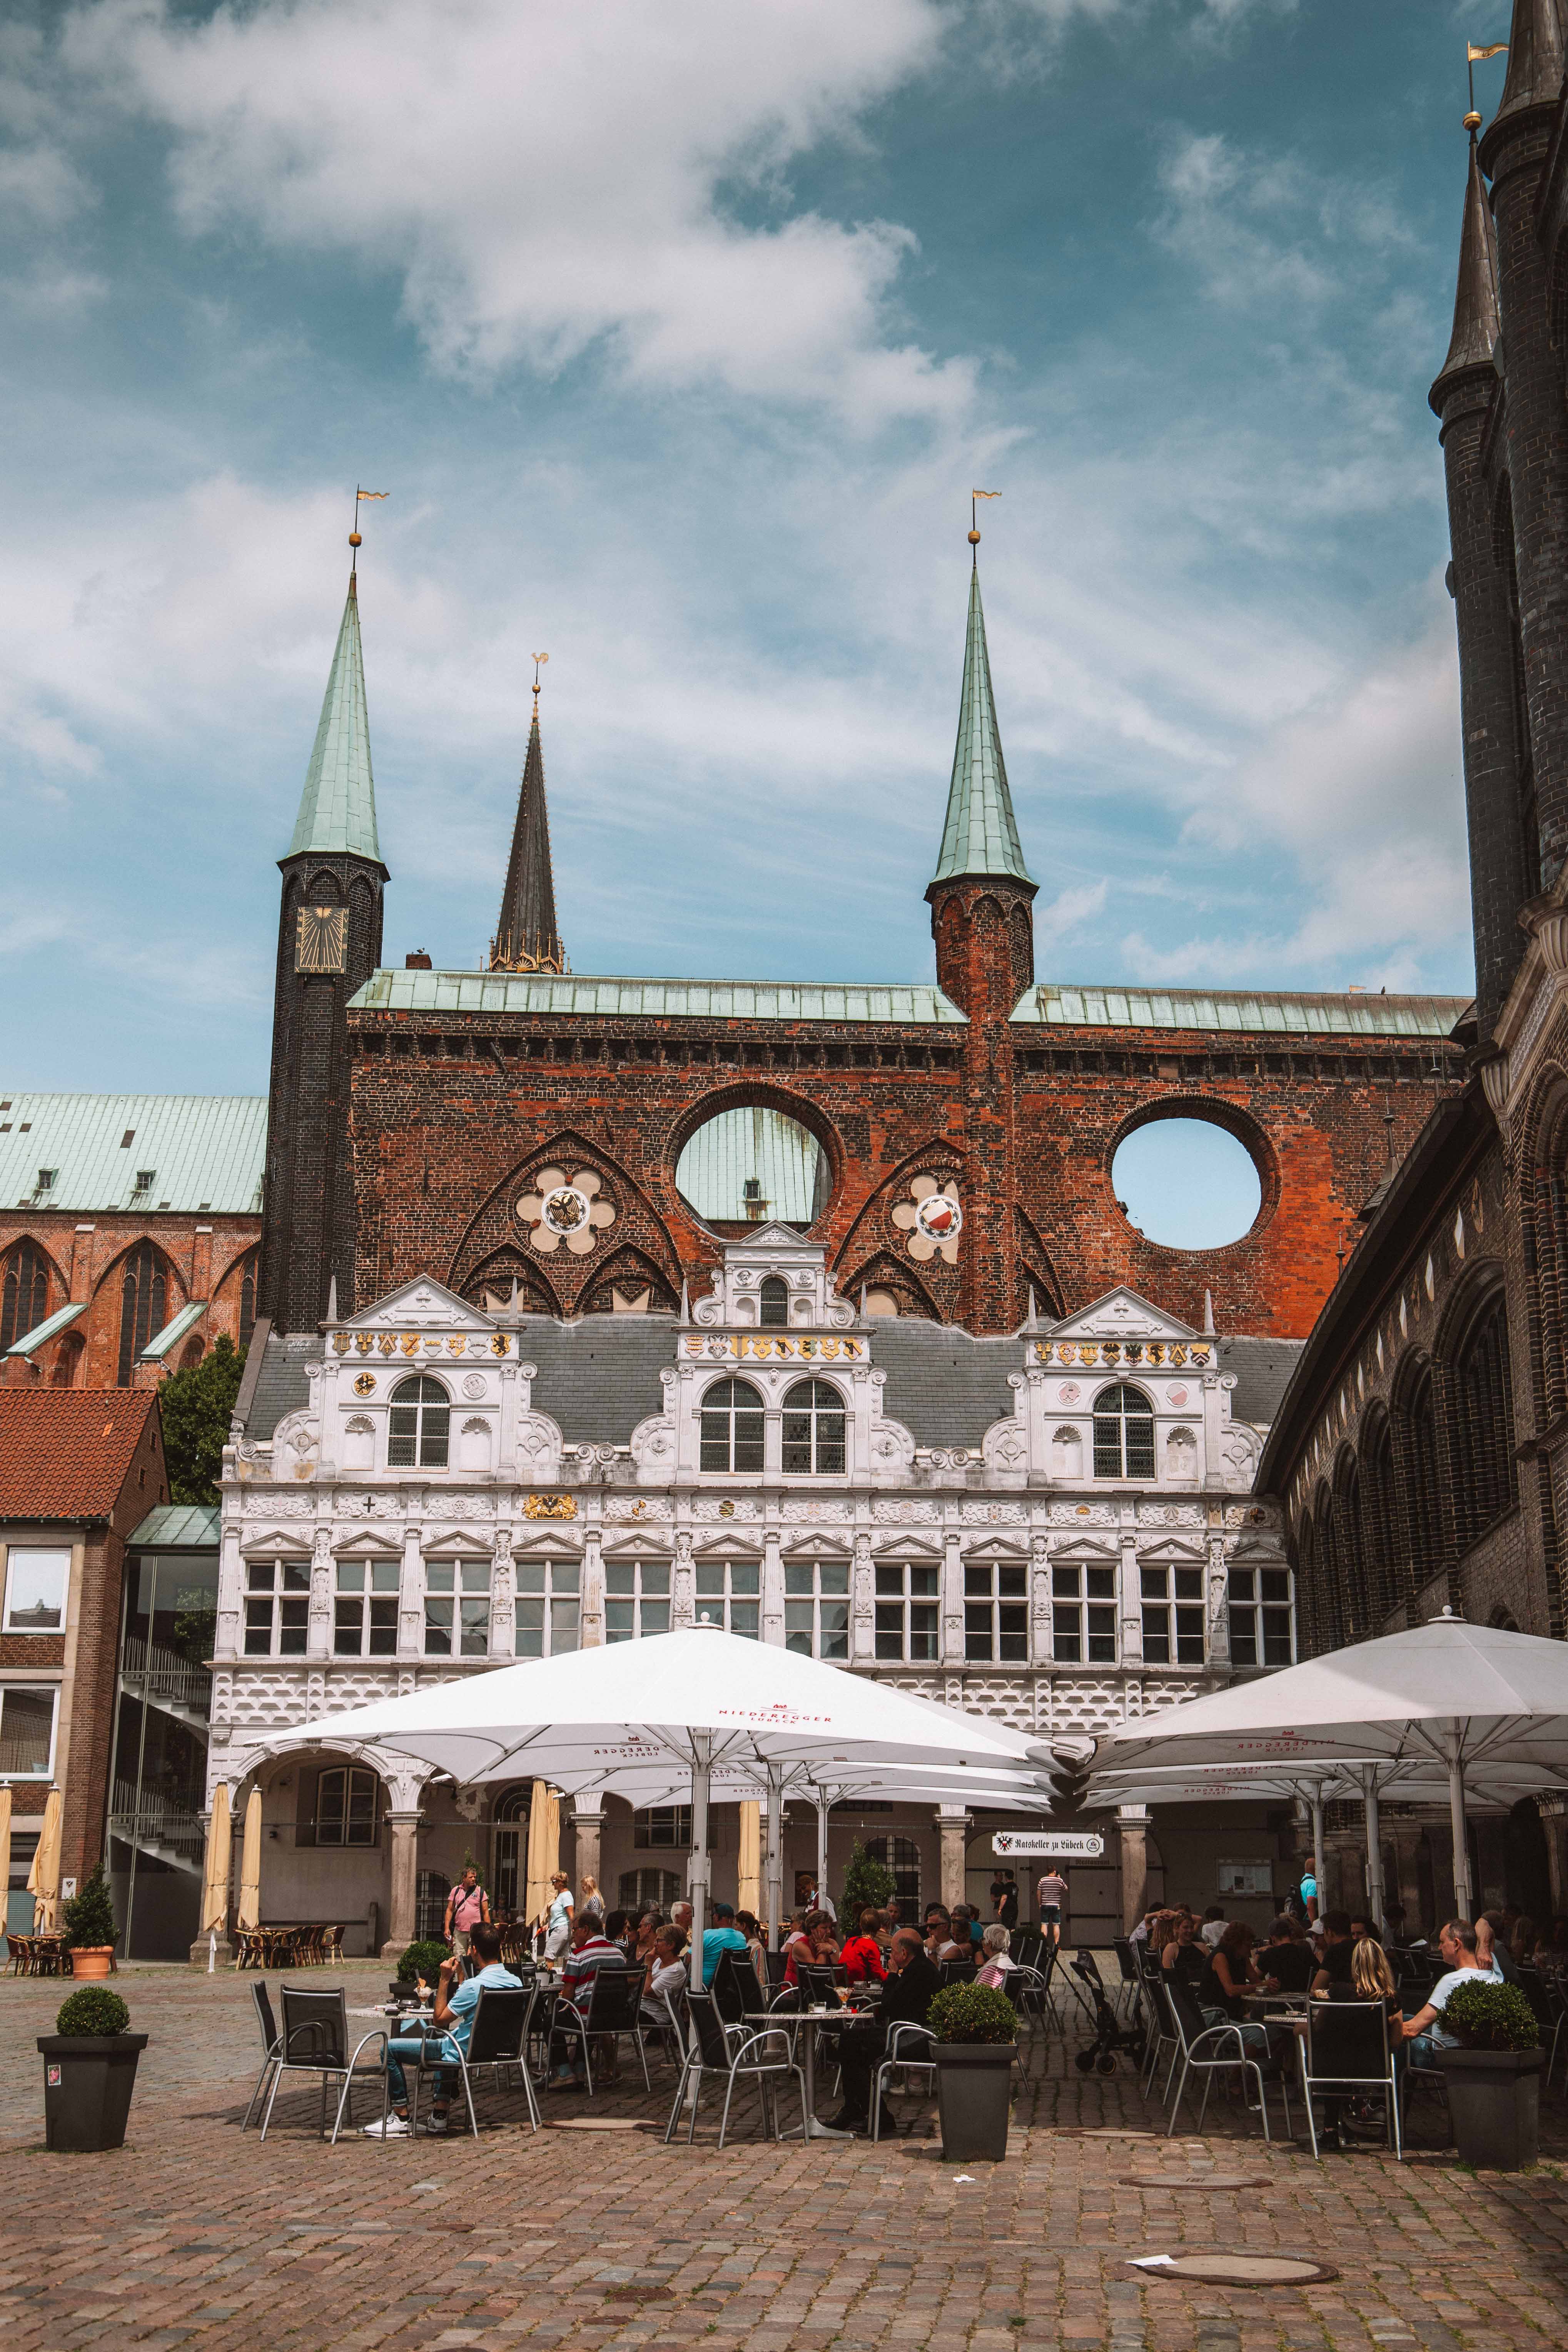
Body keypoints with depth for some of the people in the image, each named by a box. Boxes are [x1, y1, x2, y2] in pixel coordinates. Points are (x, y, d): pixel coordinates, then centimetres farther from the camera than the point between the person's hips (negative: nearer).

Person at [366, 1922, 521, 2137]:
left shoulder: (474, 1986, -28)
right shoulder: (515, 1982, -6)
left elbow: (440, 2019, -18)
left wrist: (444, 1980, -13)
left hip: (463, 2053, -8)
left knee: (390, 2049, 3)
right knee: (449, 2036, 40)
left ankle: (401, 2117, 9)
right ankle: (440, 2113, 31)